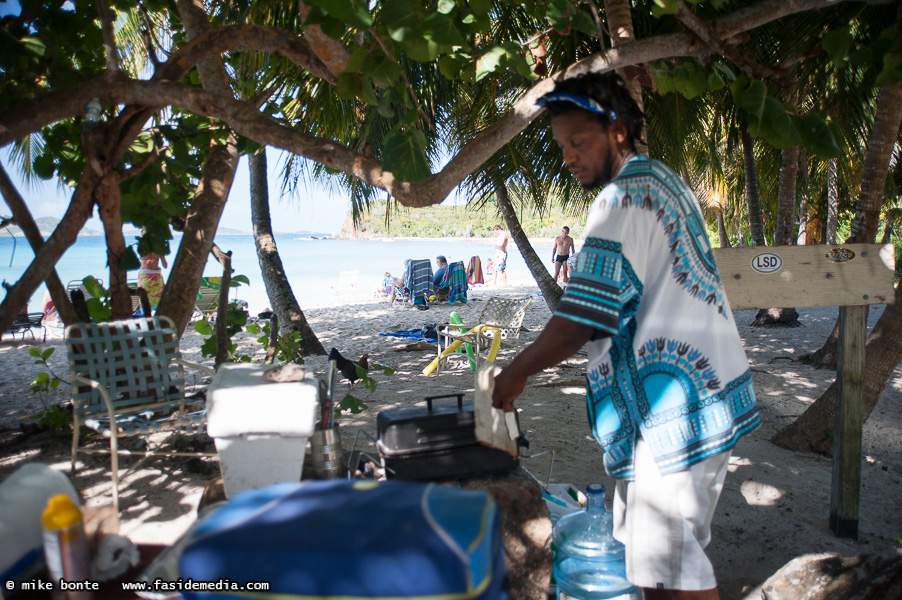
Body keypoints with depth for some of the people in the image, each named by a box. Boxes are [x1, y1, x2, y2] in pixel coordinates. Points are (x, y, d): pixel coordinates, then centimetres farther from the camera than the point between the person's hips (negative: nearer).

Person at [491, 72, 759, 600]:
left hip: (678, 407, -11)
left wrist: (517, 373, -8)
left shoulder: (626, 196, -16)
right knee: (659, 553, 17)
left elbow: (583, 317, -20)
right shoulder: (663, 180, 16)